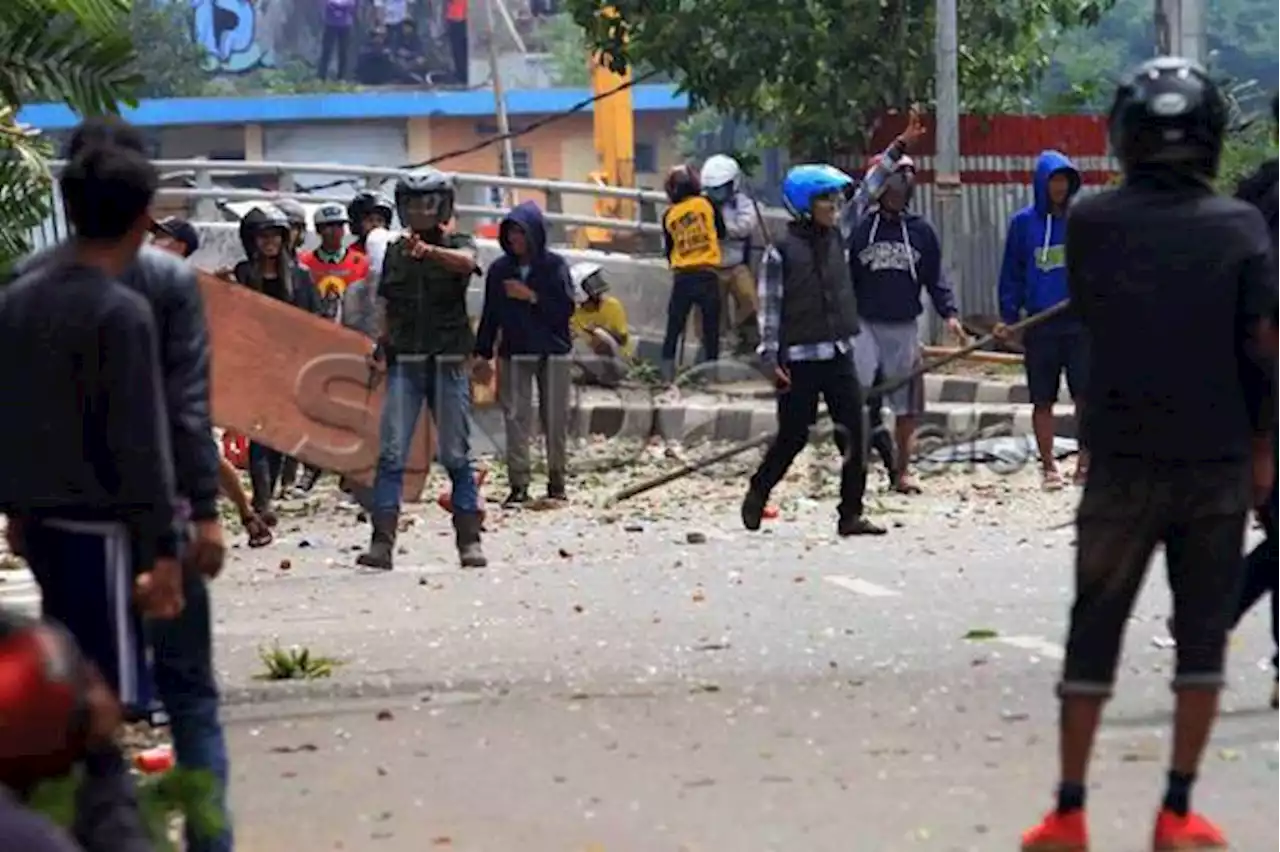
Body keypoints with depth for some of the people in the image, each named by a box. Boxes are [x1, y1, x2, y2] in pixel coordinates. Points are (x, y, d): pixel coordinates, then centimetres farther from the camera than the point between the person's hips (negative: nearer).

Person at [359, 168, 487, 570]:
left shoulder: (457, 243, 4)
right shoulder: (395, 251, 13)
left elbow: (466, 262, -21)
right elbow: (386, 306, 15)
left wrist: (429, 251, -40)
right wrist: (381, 341, -4)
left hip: (449, 361, -2)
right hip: (404, 361, 2)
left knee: (456, 456, 1)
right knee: (391, 454, -7)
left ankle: (469, 541, 7)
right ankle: (382, 542, -10)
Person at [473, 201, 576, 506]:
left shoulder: (554, 266, -2)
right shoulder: (500, 269, 5)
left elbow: (566, 308, -8)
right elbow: (490, 315, 8)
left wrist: (531, 297, -15)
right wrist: (482, 353, 5)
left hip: (553, 352, -1)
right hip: (515, 353, 1)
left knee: (555, 418, 4)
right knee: (516, 418, -5)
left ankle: (557, 481, 17)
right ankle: (519, 484, -5)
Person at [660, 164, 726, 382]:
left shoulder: (669, 216, 4)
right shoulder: (706, 204, -1)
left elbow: (669, 249, 11)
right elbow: (721, 232, 10)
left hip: (681, 276, 2)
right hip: (707, 274, -2)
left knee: (674, 327, 7)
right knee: (710, 327, 4)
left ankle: (667, 370, 2)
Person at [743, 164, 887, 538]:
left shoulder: (837, 238, 8)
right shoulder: (782, 252, -6)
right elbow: (769, 309, -7)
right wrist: (771, 360, -13)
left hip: (839, 356, 5)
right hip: (800, 359, -5)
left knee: (854, 436, -2)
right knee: (792, 436, 2)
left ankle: (851, 514, 2)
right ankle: (756, 496, 23)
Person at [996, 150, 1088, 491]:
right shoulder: (1023, 223, 4)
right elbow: (1012, 274, 7)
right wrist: (1007, 316, 0)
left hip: (1080, 322, 0)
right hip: (1039, 327, 0)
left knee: (1087, 396, -4)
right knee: (1043, 400, 6)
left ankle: (1086, 462, 6)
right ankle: (1048, 466, 15)